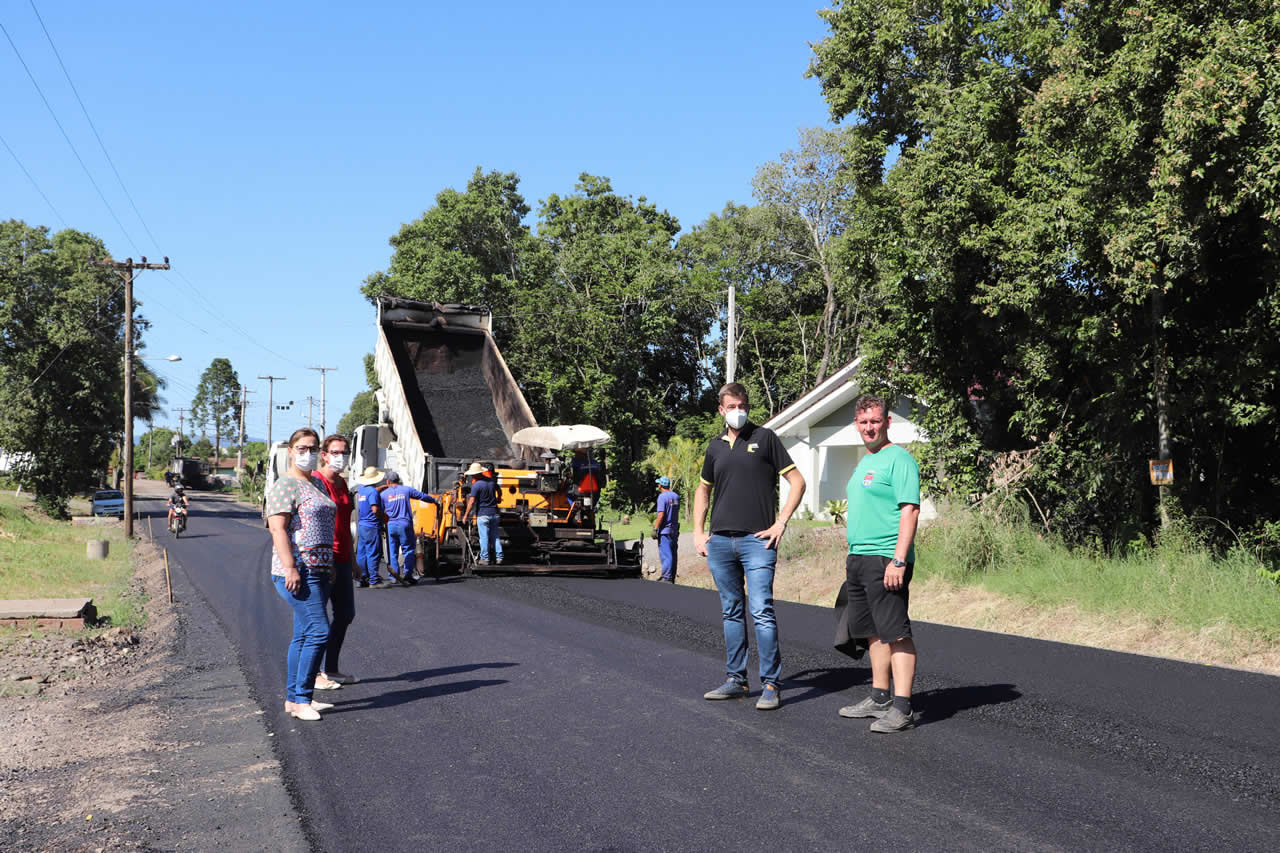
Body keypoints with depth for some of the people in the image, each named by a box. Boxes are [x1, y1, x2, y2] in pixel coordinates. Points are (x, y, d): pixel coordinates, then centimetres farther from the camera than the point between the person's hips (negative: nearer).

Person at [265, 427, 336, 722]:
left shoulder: (317, 485, 19)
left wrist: (329, 567, 23)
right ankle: (301, 699, -8)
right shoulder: (285, 486, -9)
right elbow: (278, 527, -17)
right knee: (319, 631, -14)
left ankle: (293, 698, 16)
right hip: (298, 573, -9)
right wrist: (290, 568, -24)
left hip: (318, 571, 9)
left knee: (304, 635, 10)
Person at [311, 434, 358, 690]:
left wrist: (352, 559, 21)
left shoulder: (342, 483, 15)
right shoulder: (317, 482, -12)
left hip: (342, 560, 9)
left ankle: (331, 669, 25)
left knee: (345, 614, 14)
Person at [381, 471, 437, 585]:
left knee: (392, 551, 7)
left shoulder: (384, 494, 6)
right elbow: (423, 496, 15)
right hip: (405, 524, -1)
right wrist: (435, 501, 30)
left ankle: (394, 574, 1)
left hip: (390, 525, 1)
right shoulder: (407, 489, 6)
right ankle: (407, 574, 0)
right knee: (408, 550, 5)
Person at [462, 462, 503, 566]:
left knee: (484, 537, -1)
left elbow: (472, 502, -16)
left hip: (482, 514, -6)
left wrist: (466, 515, -9)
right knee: (495, 536, 10)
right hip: (494, 513, 6)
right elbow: (498, 489, 30)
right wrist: (498, 499, 50)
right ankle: (499, 557, 7)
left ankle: (485, 559, 1)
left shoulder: (476, 485, -12)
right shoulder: (491, 481, 9)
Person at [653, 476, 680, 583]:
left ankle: (666, 578, -12)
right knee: (672, 555, 11)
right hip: (674, 530, 8)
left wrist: (655, 529, -15)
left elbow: (661, 515, -18)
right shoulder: (676, 496, 11)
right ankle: (672, 578, 16)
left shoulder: (662, 497, -13)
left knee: (665, 555, -9)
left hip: (664, 531, -8)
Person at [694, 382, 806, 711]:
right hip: (719, 541, 5)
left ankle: (770, 684, -5)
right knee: (731, 613, 11)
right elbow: (703, 489, 27)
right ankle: (736, 680, 20)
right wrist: (698, 531, 16)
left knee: (762, 612, -10)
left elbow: (797, 482, 0)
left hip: (757, 540, -5)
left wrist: (780, 523, -8)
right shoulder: (716, 447, 14)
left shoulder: (764, 438, 1)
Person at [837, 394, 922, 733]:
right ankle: (880, 698, 23)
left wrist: (899, 559, -23)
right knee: (874, 632, 14)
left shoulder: (898, 459, -9)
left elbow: (910, 510, -17)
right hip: (858, 558, 10)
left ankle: (901, 709, -9)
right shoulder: (864, 463, 20)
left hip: (885, 560, -10)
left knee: (896, 633, -9)